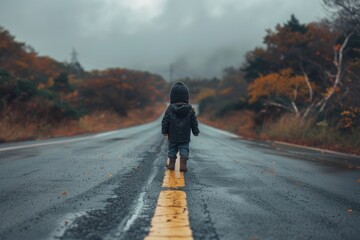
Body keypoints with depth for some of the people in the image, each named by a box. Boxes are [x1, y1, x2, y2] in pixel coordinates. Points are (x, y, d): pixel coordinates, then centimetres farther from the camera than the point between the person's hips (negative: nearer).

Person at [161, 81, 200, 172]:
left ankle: (171, 164, 19)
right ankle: (183, 165, -6)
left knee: (172, 150, 14)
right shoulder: (190, 110, -6)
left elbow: (165, 122, -3)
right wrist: (196, 131, 13)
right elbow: (194, 122, 1)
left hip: (173, 137, 1)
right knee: (184, 150, 4)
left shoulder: (170, 109, -7)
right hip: (185, 137, 0)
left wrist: (164, 131, 10)